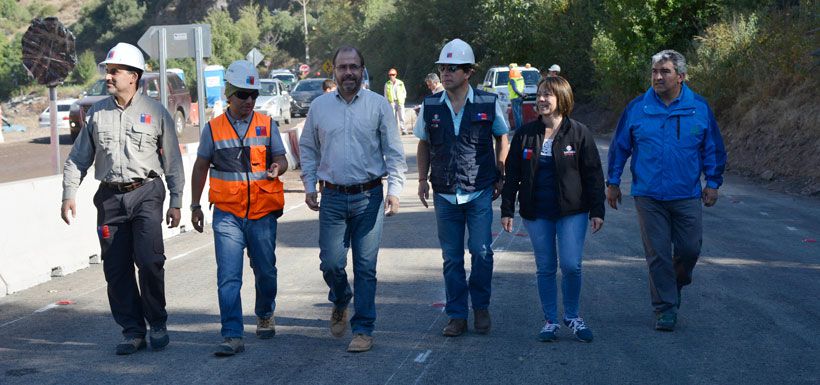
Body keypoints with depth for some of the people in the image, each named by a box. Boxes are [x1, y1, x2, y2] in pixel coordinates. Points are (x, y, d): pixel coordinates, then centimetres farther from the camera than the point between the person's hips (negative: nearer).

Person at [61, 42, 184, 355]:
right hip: (110, 197, 3)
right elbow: (78, 157, 13)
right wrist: (69, 194, 4)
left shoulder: (156, 112, 2)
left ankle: (158, 324, 6)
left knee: (150, 259, -13)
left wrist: (175, 202, 2)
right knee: (116, 267, 2)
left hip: (146, 192, -3)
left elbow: (172, 161, 5)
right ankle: (132, 330, 13)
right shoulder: (97, 113, 9)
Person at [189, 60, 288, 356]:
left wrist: (276, 168, -19)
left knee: (265, 271, 13)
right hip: (227, 213, -1)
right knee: (228, 277, -9)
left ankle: (265, 315, 39)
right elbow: (200, 167, 13)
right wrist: (195, 206, 13)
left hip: (263, 213, 1)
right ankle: (232, 336, -8)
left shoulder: (267, 125, 5)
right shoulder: (213, 128, 4)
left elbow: (281, 159, 5)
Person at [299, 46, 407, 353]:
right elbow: (308, 150, 16)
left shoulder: (378, 105, 1)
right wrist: (309, 187, 8)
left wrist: (394, 190, -8)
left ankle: (363, 329, 10)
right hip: (332, 198, 2)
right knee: (331, 262, 0)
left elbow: (394, 152, 2)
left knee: (365, 266, 0)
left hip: (369, 197, -1)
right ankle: (340, 303, 31)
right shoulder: (320, 106, 7)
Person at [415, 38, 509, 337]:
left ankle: (481, 307, 17)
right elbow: (424, 145, 15)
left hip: (480, 192, -2)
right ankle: (457, 315, 15)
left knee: (482, 252, -4)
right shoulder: (430, 106, 3)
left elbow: (502, 141, 10)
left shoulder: (488, 103, -2)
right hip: (444, 194, 2)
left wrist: (501, 178, 6)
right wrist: (423, 179, 8)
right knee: (451, 258, 6)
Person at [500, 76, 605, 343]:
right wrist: (507, 210, 4)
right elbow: (512, 174, 8)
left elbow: (593, 175, 1)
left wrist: (597, 211, -3)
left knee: (571, 266, -7)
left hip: (572, 211, -2)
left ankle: (572, 316, 14)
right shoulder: (526, 134, 4)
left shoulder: (578, 133, -1)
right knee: (545, 268, 7)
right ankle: (550, 321, 18)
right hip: (536, 213, 2)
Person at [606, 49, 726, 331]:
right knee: (658, 255, 0)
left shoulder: (699, 108, 2)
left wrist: (713, 182, 6)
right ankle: (665, 309, 10)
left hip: (687, 196, 1)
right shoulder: (637, 108, 1)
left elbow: (713, 148, 10)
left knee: (690, 250, 3)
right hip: (648, 196, 0)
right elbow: (619, 147, 9)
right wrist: (613, 183, 10)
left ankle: (676, 285, 33)